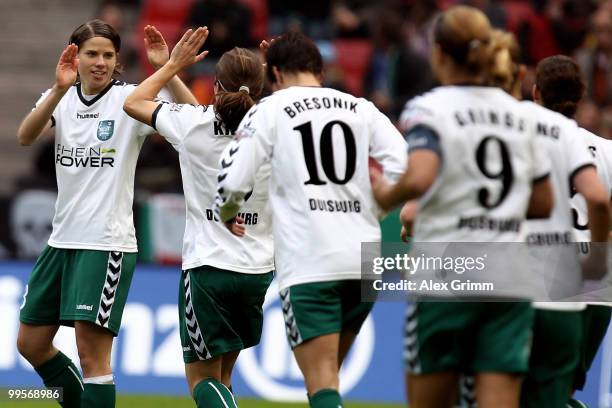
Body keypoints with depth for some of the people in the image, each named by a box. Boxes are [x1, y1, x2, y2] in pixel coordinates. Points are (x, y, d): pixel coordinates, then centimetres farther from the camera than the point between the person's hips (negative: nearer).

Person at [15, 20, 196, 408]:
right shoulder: (61, 98, 6)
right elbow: (26, 136, -14)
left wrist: (167, 70, -32)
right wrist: (60, 89, -29)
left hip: (106, 242, -6)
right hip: (63, 240, 6)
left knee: (92, 353, -8)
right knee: (31, 344, 13)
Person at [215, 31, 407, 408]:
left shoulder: (269, 110, 3)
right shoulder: (361, 109, 13)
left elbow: (233, 183, -4)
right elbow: (404, 169, 0)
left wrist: (227, 217, 18)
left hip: (308, 266, -4)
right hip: (364, 261, 5)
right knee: (327, 374, 21)